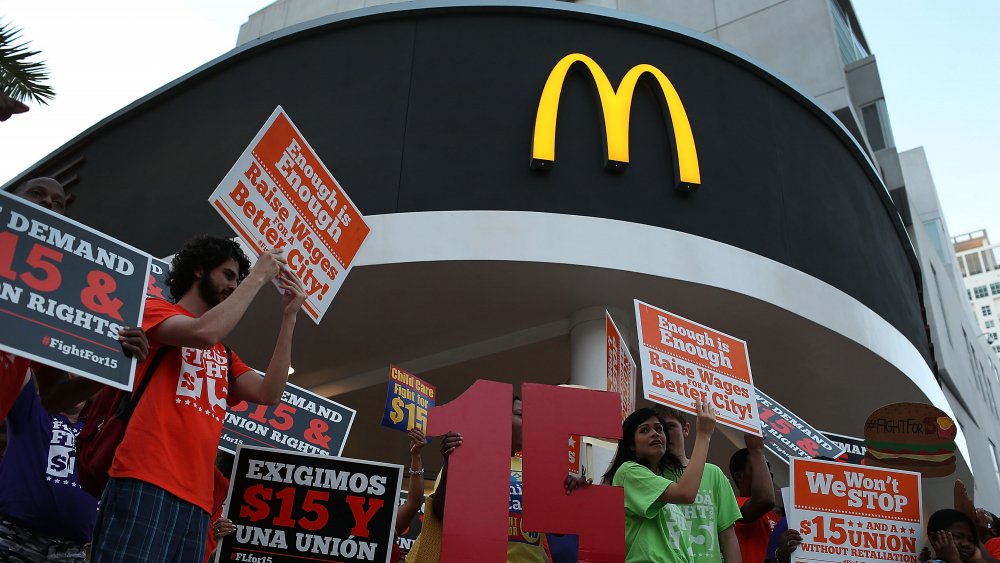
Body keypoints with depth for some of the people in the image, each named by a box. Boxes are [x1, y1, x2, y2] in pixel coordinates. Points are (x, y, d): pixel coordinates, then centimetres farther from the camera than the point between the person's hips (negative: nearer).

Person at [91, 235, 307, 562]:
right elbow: (204, 333, -15)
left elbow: (268, 394, 11)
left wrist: (288, 318, 9)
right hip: (145, 485, -7)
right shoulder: (155, 310, 7)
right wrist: (257, 277, -4)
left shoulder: (224, 355, 26)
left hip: (196, 501, 7)